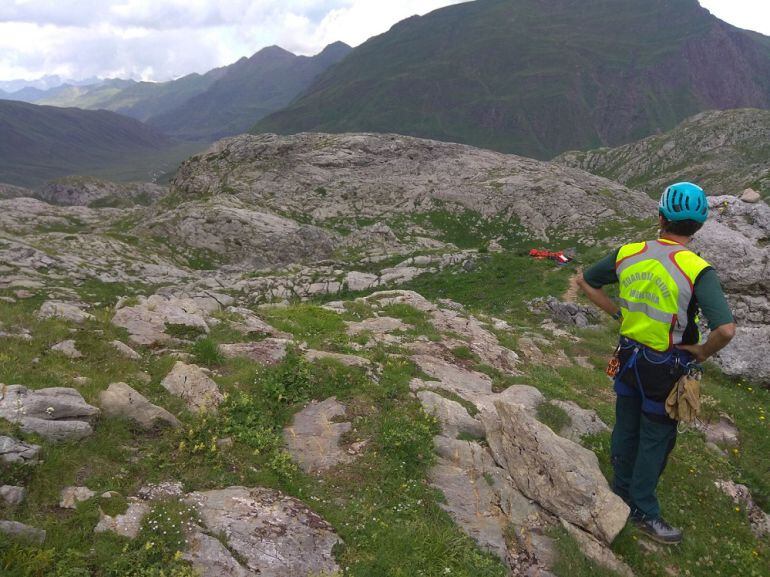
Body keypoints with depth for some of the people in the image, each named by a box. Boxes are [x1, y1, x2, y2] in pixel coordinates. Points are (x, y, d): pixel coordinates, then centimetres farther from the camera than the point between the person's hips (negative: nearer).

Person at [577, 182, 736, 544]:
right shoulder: (697, 270, -24)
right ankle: (643, 511, 29)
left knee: (626, 427, 22)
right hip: (666, 367, -5)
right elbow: (726, 329, -34)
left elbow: (585, 282, 5)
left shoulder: (628, 254, -9)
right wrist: (702, 352, -14)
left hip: (628, 355, 5)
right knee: (656, 438, 13)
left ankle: (622, 490, 43)